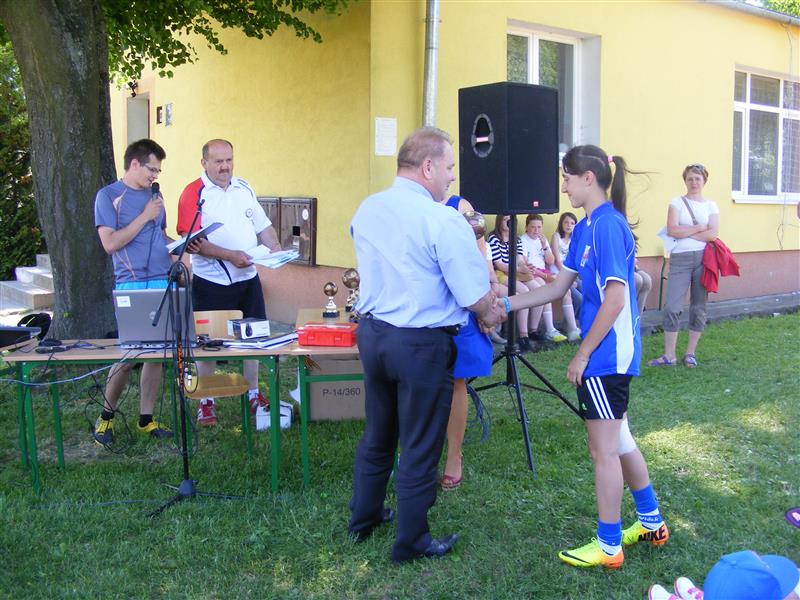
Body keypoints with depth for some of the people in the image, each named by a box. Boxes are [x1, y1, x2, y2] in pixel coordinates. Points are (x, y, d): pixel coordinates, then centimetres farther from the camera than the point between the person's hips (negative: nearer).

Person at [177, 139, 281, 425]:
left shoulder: (245, 189, 9)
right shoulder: (193, 194, -10)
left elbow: (263, 226, 14)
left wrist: (276, 250, -4)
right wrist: (230, 256, -25)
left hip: (248, 278, 5)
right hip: (211, 282, -5)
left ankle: (254, 394, 27)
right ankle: (206, 401, 19)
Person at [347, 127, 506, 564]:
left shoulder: (366, 211, 3)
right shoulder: (444, 221, -19)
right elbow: (475, 296, -17)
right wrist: (489, 315, 6)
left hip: (372, 332, 7)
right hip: (421, 344, -7)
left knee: (376, 434, 23)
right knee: (419, 448, 9)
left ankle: (363, 519, 39)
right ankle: (411, 542, 23)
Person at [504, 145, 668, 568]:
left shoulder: (609, 225, -18)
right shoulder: (586, 227, 10)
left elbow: (615, 299, -22)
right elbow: (559, 287, 14)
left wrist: (582, 355, -16)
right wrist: (506, 304, 9)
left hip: (606, 355, -9)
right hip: (607, 354, 9)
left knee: (604, 450, 2)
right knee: (618, 440, 20)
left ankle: (608, 547, 17)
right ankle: (651, 523, 36)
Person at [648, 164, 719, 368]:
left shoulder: (711, 206, 9)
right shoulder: (677, 202, 5)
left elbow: (712, 234, -6)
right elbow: (672, 230, -9)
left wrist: (684, 232, -7)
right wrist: (698, 229, -5)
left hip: (704, 259, 2)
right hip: (680, 259, -2)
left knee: (699, 307, 6)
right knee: (672, 307, -7)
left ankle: (690, 353, 17)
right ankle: (669, 355, 1)